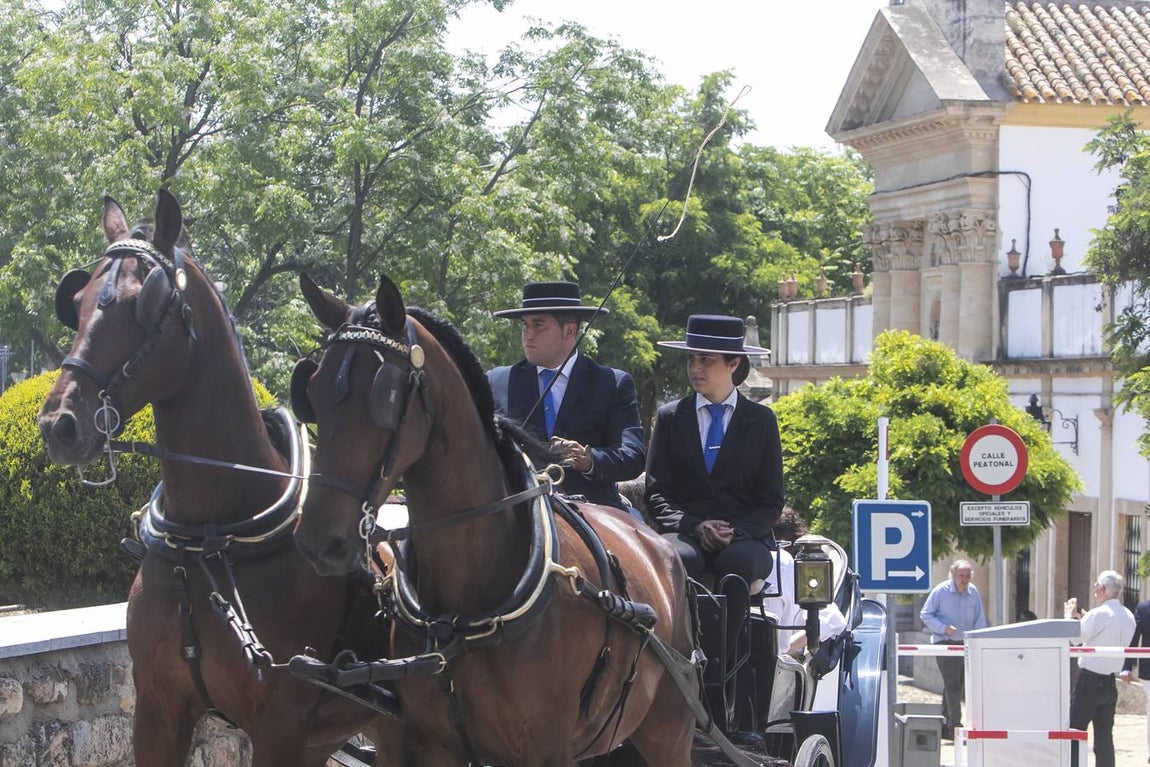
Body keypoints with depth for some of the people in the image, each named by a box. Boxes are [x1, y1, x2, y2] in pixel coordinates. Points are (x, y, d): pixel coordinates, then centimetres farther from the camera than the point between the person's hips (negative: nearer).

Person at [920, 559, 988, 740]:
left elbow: (979, 619, 13)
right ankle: (955, 727, -15)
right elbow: (925, 614, -4)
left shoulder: (973, 592, 5)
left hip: (964, 643, 5)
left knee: (958, 686, 10)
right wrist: (943, 628, -17)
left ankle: (944, 727, 20)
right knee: (952, 685, -13)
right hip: (945, 643, -5)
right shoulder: (940, 591, -7)